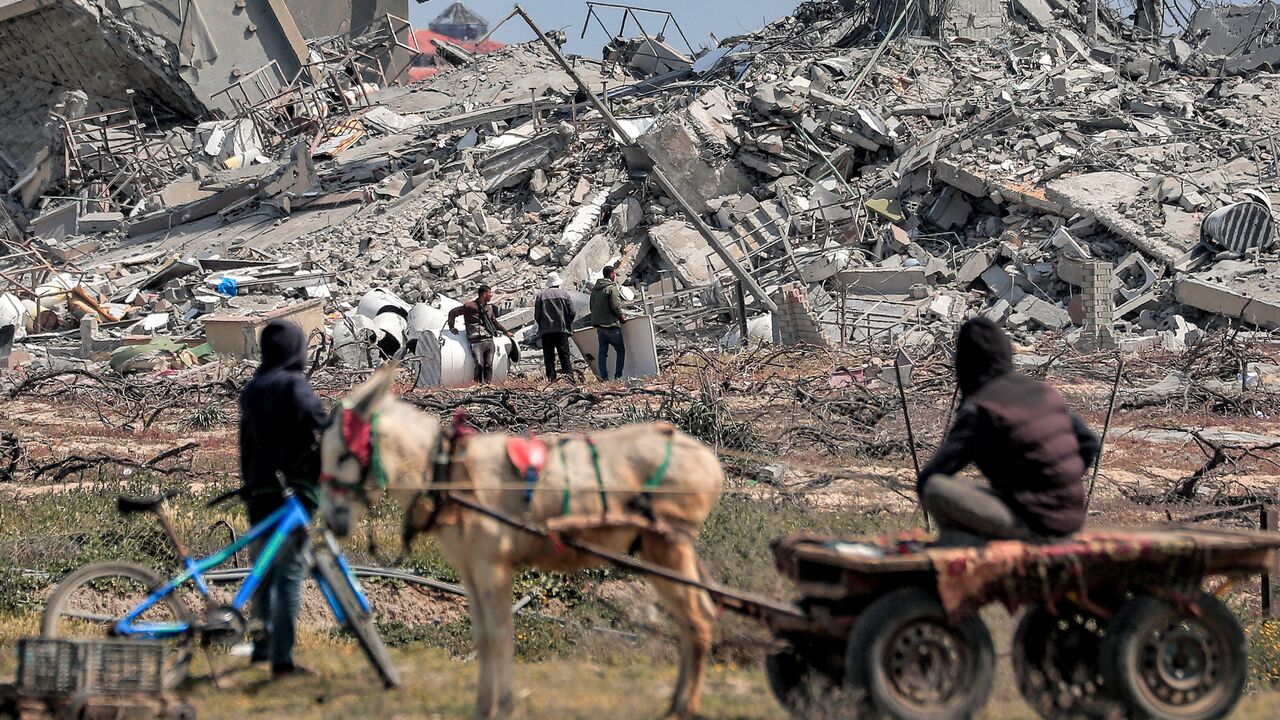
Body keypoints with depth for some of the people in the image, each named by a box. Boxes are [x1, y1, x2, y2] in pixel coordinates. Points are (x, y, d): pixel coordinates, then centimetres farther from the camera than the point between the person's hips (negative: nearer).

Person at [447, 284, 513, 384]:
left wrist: (506, 332, 39)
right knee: (479, 365, -17)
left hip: (488, 340, 5)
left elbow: (494, 322, 34)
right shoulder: (470, 306, -3)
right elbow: (452, 313, 6)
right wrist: (452, 327, 11)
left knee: (489, 365, -5)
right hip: (476, 341, -5)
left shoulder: (489, 307, 18)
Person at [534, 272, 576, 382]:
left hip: (545, 331, 0)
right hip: (561, 330, 0)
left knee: (549, 356, 2)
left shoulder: (540, 296, 5)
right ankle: (569, 374, -12)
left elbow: (537, 315, 3)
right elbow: (571, 312, 1)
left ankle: (551, 378, -3)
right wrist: (568, 326, 16)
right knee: (564, 354, 0)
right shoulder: (565, 295, 3)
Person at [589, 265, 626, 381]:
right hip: (611, 324, -7)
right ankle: (618, 376, -2)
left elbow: (592, 306, 16)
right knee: (621, 350, 4)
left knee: (603, 352, 8)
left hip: (599, 325, 7)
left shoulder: (595, 289, 13)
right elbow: (616, 306, -16)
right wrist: (621, 318, -1)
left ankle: (604, 377, 6)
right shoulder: (612, 288, -12)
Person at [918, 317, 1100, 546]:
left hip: (1030, 524, -7)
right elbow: (1089, 444, 19)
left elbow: (928, 478, -12)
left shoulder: (978, 410, -11)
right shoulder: (1043, 391, 9)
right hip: (1071, 521, 7)